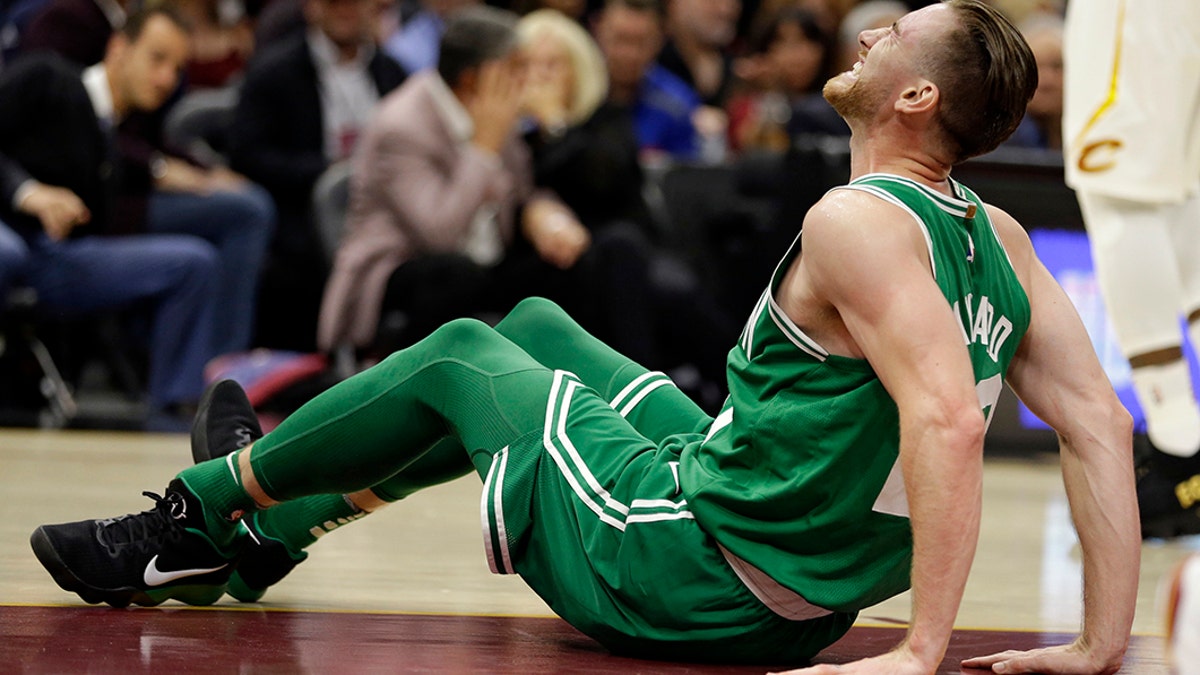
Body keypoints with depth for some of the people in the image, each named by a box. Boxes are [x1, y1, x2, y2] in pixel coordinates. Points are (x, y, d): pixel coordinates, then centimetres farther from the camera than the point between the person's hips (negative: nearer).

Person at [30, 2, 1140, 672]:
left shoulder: (858, 224, -24)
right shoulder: (1002, 241, 1)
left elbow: (946, 419, -36)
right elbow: (1100, 421, -2)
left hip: (687, 578, -8)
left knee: (457, 356, 13)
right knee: (533, 327, 26)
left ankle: (196, 514, 30)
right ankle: (265, 527, 41)